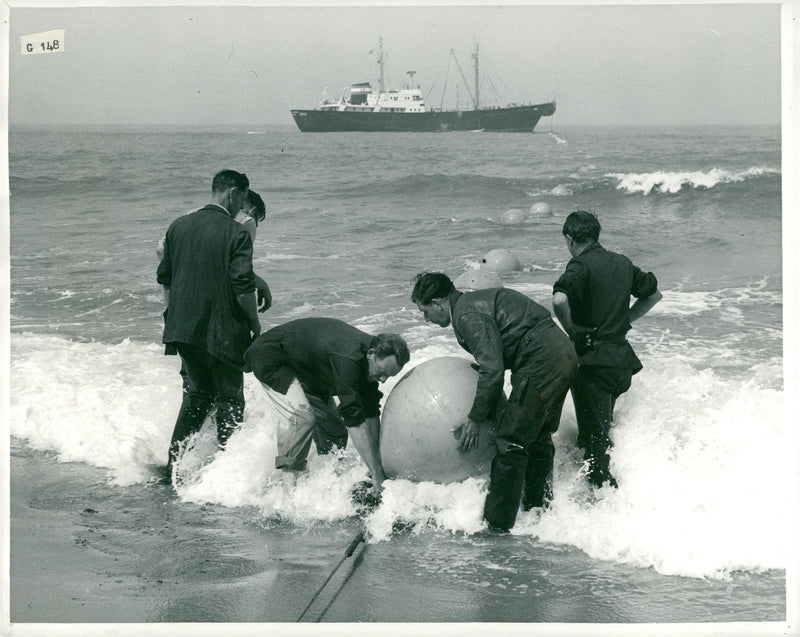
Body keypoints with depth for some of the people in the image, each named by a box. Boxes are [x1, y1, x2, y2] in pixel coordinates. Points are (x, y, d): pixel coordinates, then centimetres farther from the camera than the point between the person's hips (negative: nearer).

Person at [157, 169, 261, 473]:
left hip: (183, 326, 6)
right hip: (223, 331, -6)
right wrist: (256, 327, -6)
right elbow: (243, 287, -17)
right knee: (229, 399, 9)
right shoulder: (236, 233, -13)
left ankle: (175, 461, 18)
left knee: (198, 391, 22)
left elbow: (164, 278, 11)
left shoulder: (178, 226, 5)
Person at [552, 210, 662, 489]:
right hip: (622, 358, 7)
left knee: (593, 437, -3)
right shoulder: (622, 263, 11)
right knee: (603, 427, 22)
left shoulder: (580, 266, -12)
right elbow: (654, 294, 24)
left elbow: (559, 301, -31)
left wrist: (572, 329, -14)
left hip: (593, 359, -7)